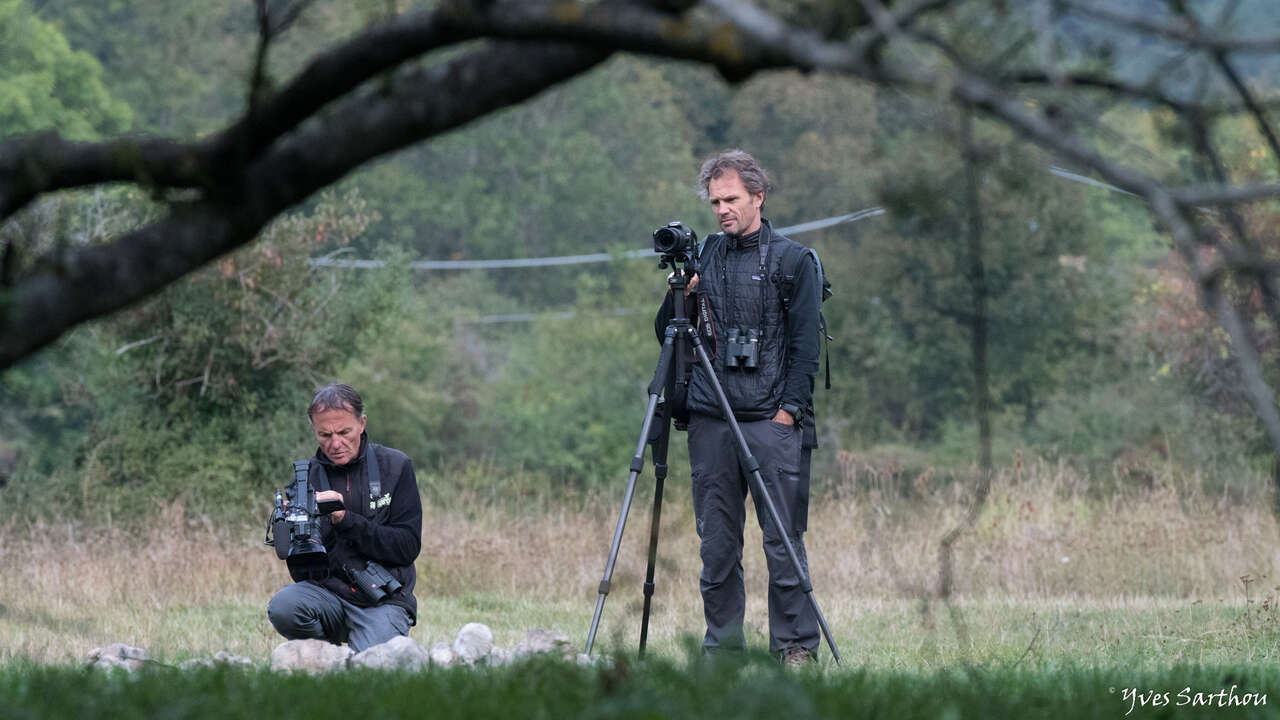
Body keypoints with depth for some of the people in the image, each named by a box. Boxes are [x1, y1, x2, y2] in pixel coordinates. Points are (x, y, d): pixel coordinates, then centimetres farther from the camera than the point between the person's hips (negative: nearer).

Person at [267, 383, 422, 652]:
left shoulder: (394, 467, 1)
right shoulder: (306, 476, 5)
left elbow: (408, 547, -7)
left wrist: (346, 519, -17)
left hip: (383, 601, -2)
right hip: (328, 594, 2)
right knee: (283, 606, -30)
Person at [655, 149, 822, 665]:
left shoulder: (791, 260, 4)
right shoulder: (703, 256, 14)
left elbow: (804, 344, 0)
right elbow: (665, 333, 17)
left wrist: (790, 409, -9)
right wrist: (679, 298, -3)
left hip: (773, 420, -4)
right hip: (710, 419, 4)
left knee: (782, 540, -6)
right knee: (716, 540, 3)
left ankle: (795, 646, -2)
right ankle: (722, 646, 9)